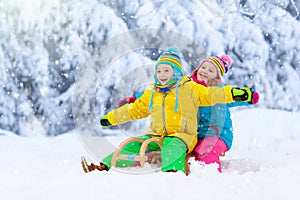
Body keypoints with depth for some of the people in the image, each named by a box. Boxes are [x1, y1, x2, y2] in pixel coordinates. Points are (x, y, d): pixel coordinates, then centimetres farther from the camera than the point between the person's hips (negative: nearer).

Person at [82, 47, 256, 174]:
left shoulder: (189, 88, 3)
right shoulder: (152, 93, 19)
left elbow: (210, 95, -8)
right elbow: (135, 109, 29)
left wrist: (234, 93, -25)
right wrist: (110, 118, 32)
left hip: (182, 136, -5)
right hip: (157, 136, 6)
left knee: (172, 146, -38)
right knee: (132, 145, -12)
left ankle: (172, 171, -63)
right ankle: (105, 167, -13)